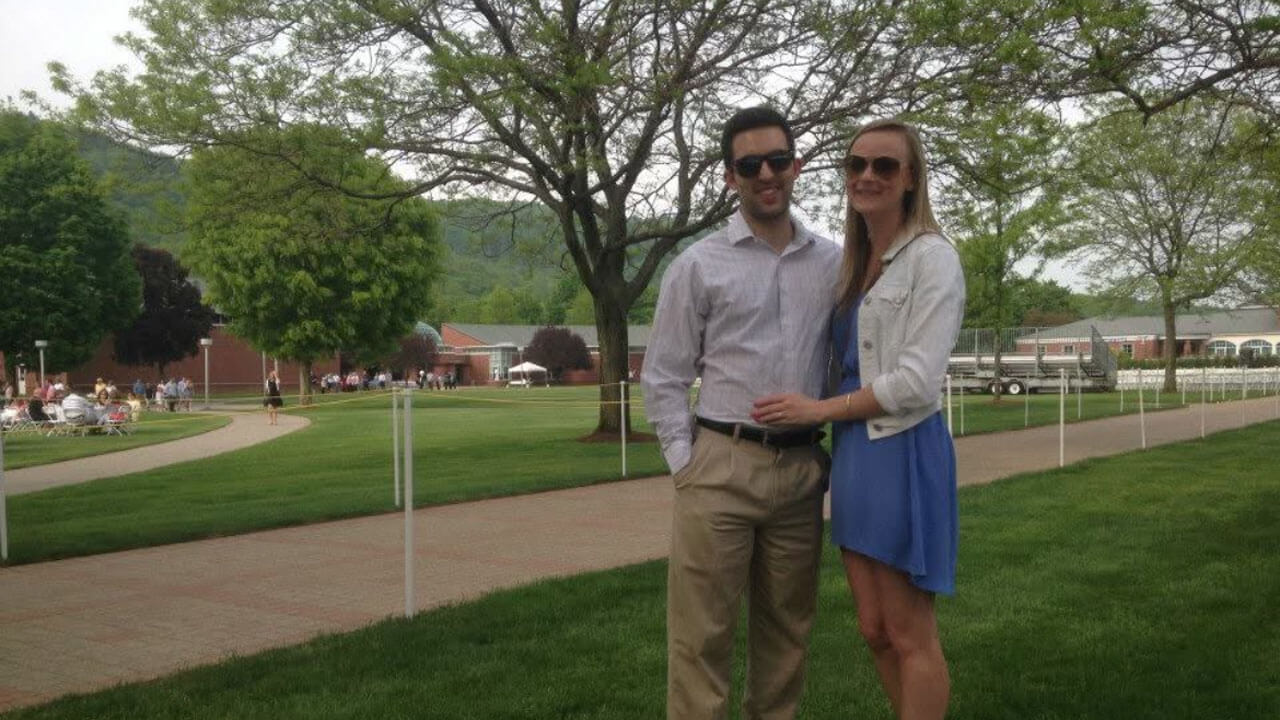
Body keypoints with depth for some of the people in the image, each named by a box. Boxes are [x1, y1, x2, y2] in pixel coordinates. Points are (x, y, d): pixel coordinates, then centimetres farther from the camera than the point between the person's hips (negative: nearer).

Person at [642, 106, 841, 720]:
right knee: (702, 630, -1)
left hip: (801, 469, 3)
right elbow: (663, 378, 3)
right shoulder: (698, 266, 0)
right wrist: (685, 463, -4)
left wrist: (834, 457, 8)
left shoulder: (832, 264, 7)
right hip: (720, 467, -3)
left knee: (786, 626, 13)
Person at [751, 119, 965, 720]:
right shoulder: (854, 263, 13)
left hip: (903, 454, -8)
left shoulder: (932, 257, -10)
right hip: (854, 455, 8)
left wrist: (819, 410, -10)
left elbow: (917, 381, -17)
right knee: (875, 631, 13)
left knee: (910, 638, 3)